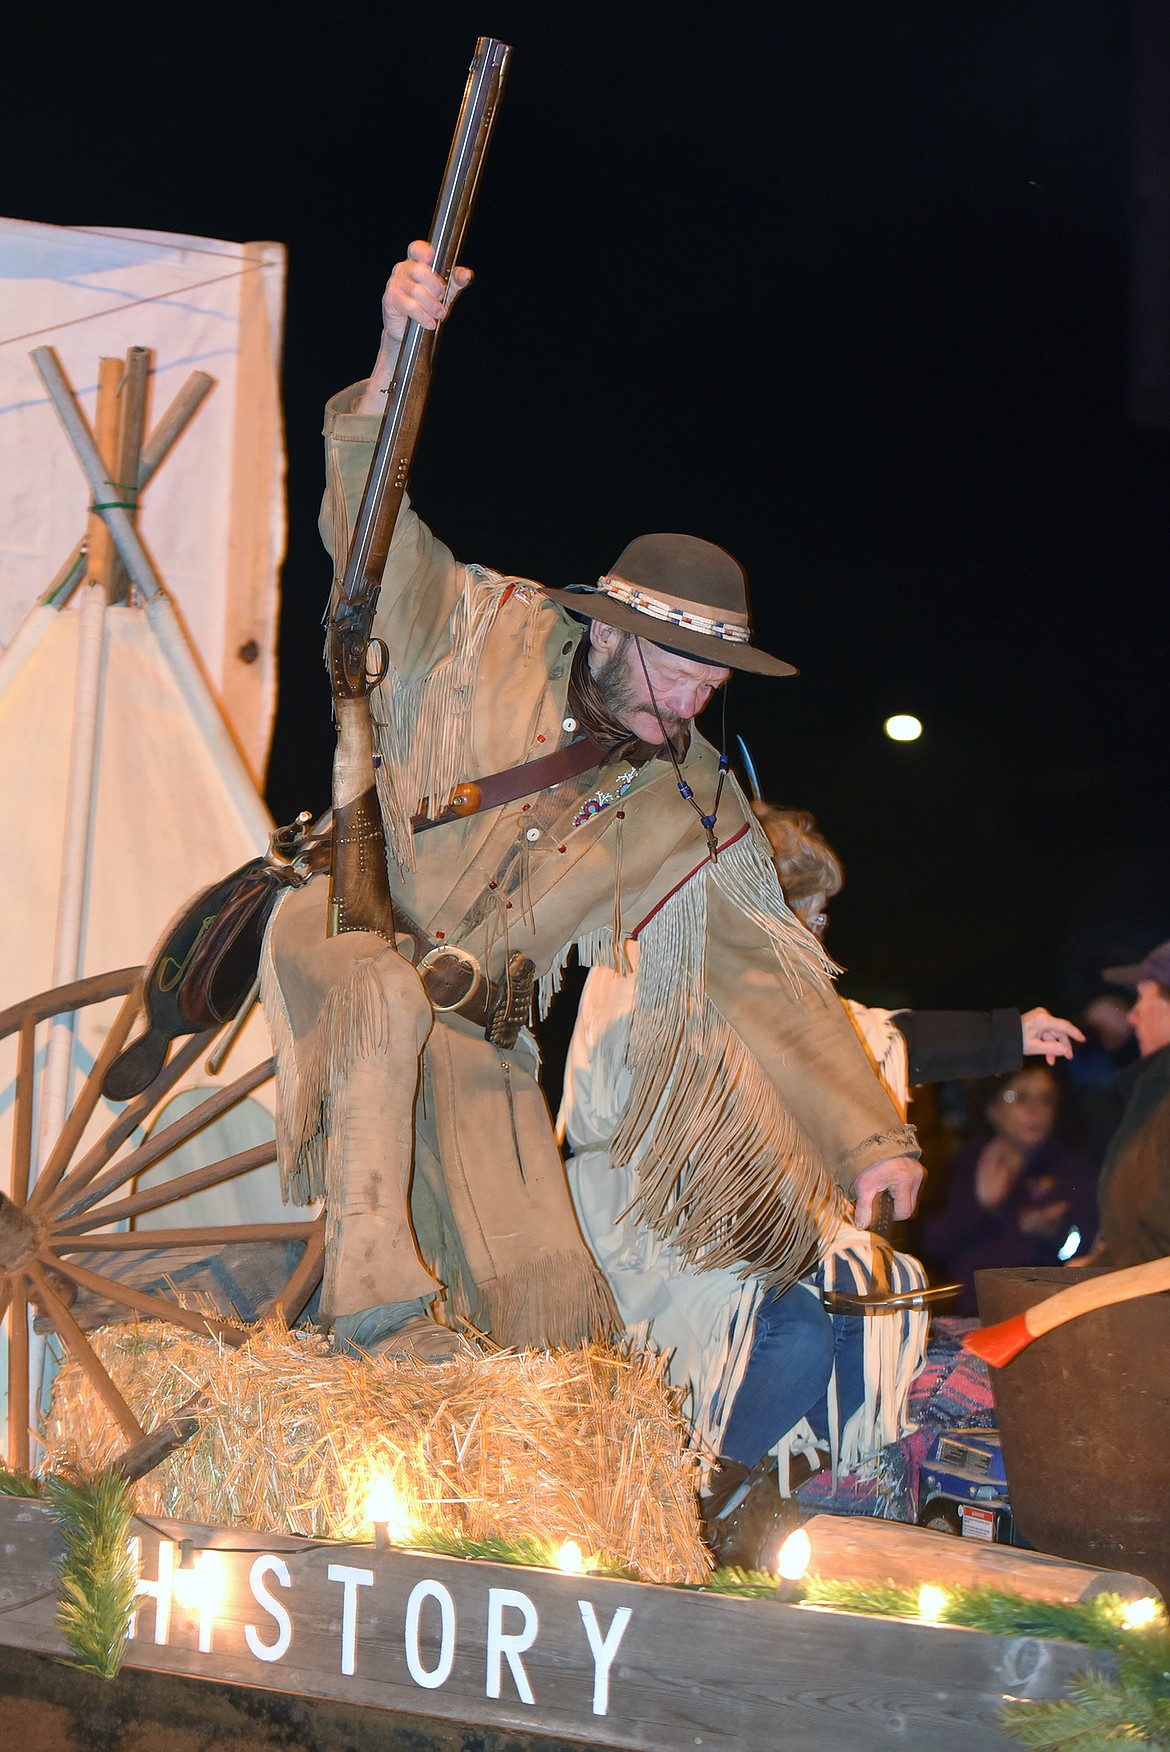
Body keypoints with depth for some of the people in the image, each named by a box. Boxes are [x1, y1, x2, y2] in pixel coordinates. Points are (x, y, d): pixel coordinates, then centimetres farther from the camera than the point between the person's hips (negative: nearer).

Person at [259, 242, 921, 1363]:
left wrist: (869, 1138, -7)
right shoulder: (486, 639, -10)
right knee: (389, 988, -41)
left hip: (465, 1033, 3)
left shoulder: (694, 812, -1)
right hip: (344, 933, -3)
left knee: (551, 1319, -6)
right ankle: (374, 1292, -30)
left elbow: (768, 977, 0)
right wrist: (393, 364, -41)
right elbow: (374, 542, -23)